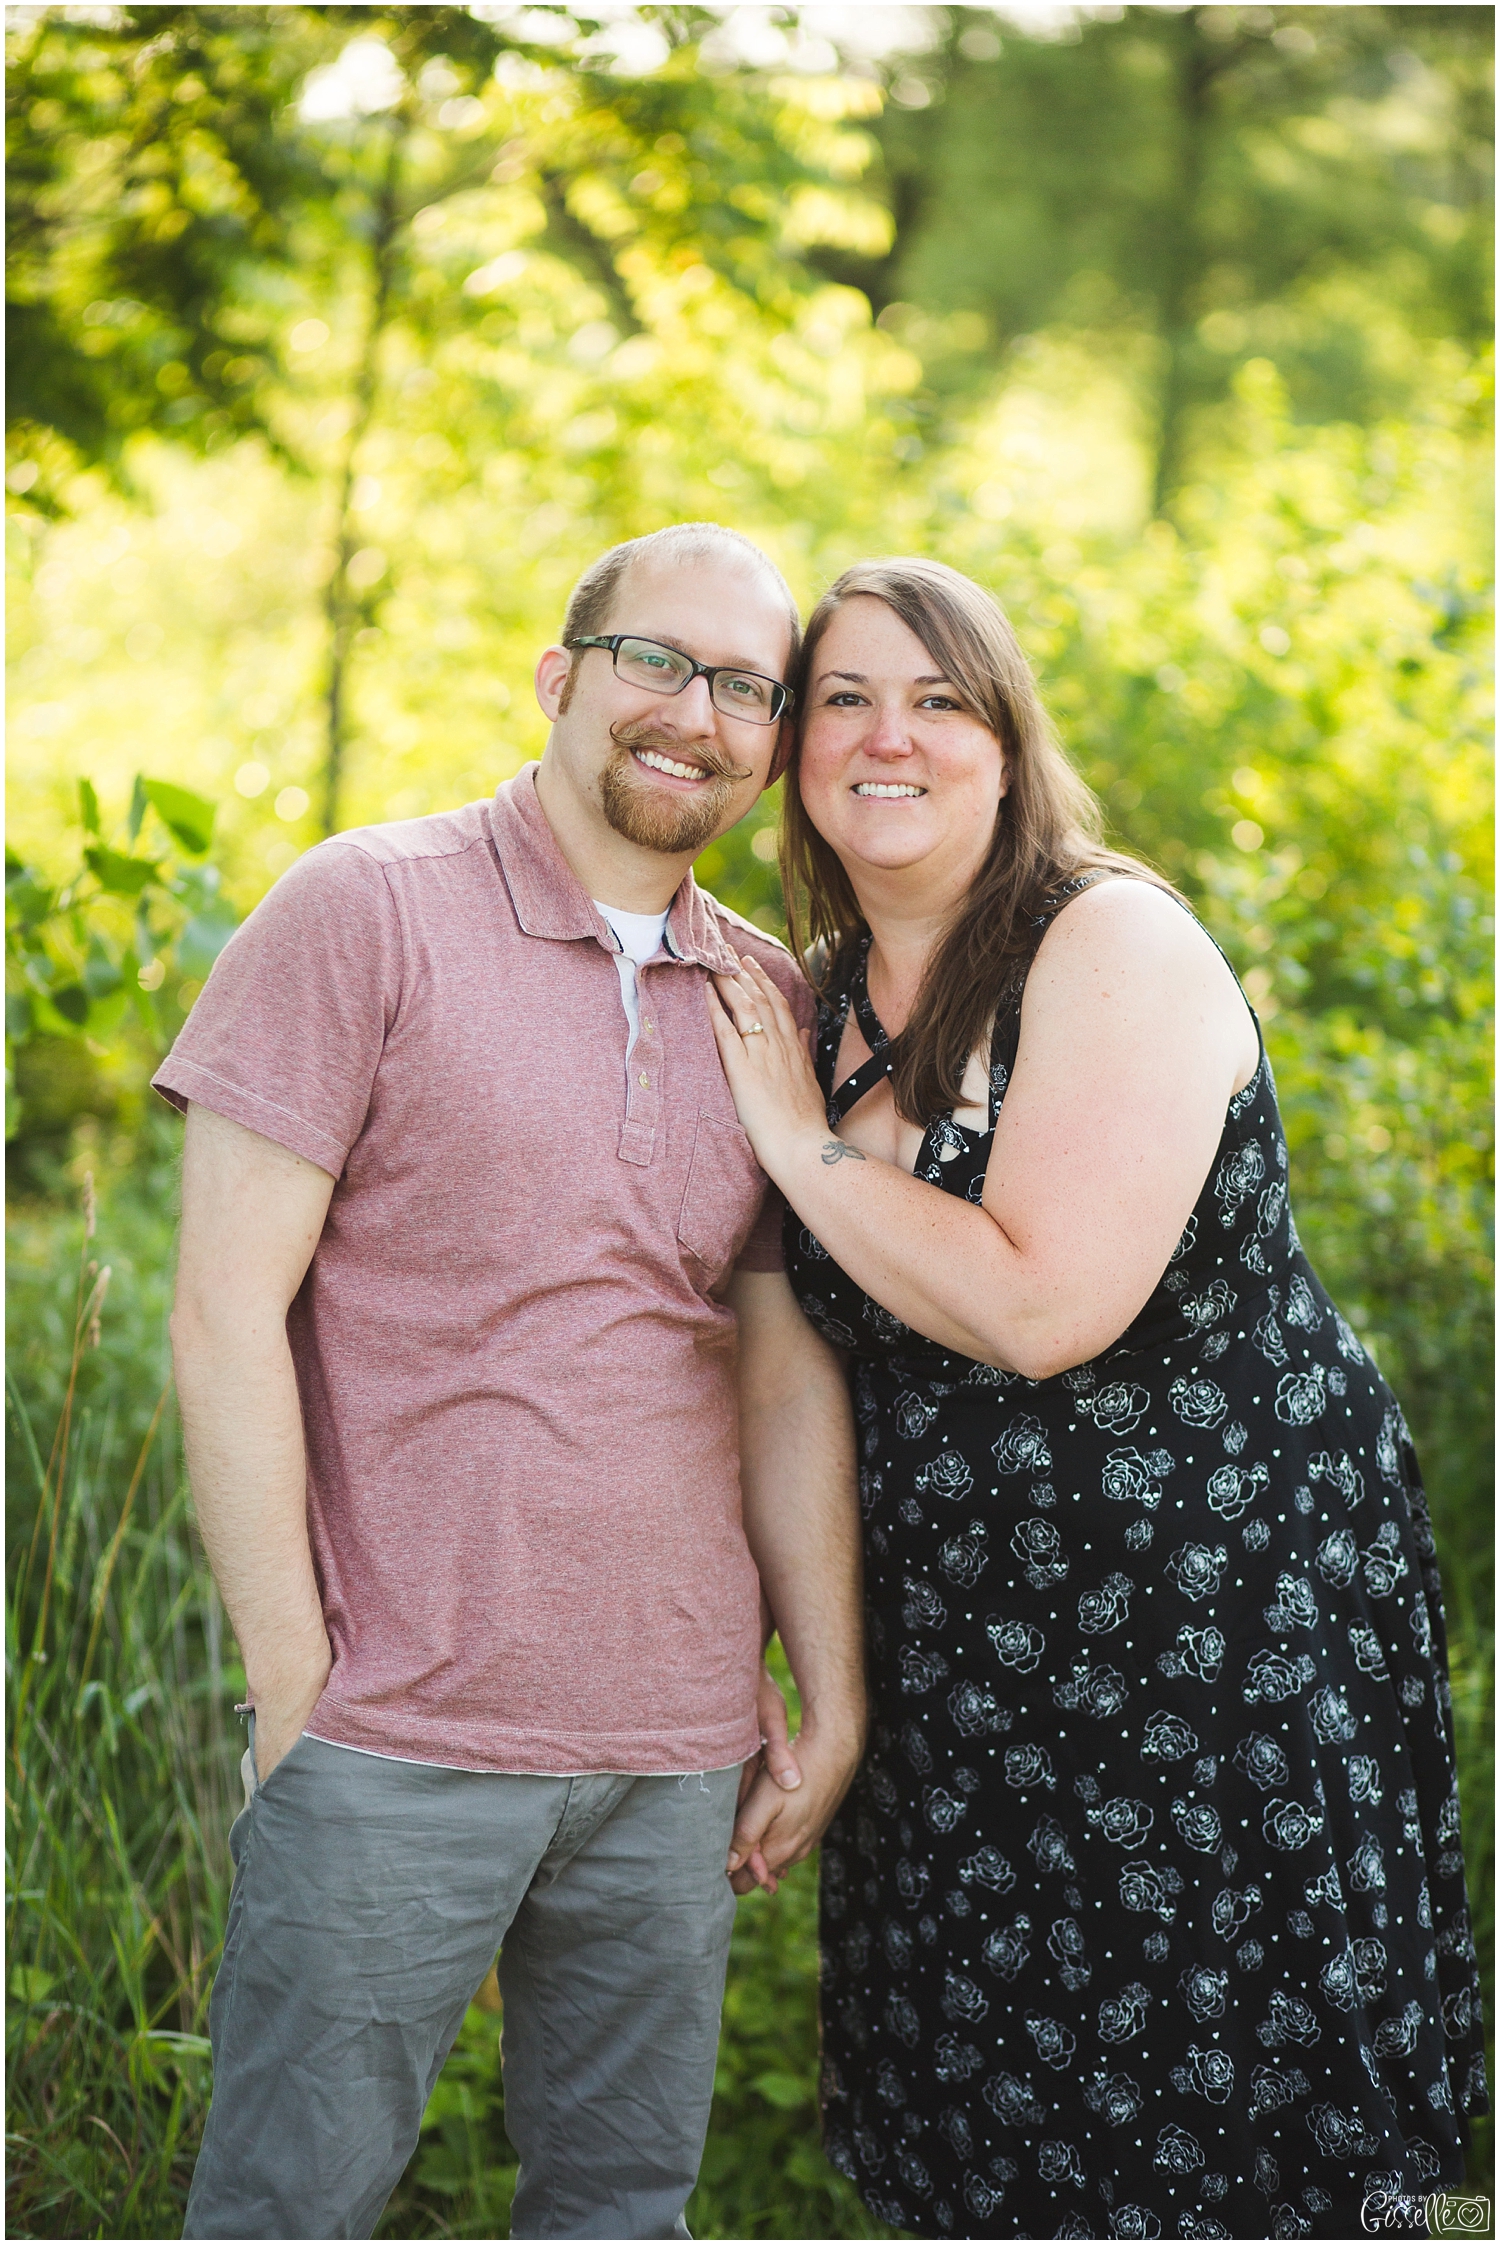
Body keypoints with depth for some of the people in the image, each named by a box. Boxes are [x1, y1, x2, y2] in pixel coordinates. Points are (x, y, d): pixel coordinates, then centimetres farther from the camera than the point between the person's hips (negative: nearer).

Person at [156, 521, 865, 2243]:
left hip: (678, 1741, 5)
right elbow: (226, 1309, -9)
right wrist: (292, 1676, -11)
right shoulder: (368, 911, -5)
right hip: (395, 1733, -4)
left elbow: (792, 1376, 12)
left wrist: (835, 1704, 9)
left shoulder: (772, 1002, 10)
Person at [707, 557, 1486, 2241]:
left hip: (1222, 1611, -7)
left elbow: (1040, 1307, -26)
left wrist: (798, 1140, -16)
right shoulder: (823, 1000, 6)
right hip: (967, 1631, 7)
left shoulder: (1113, 943, -15)